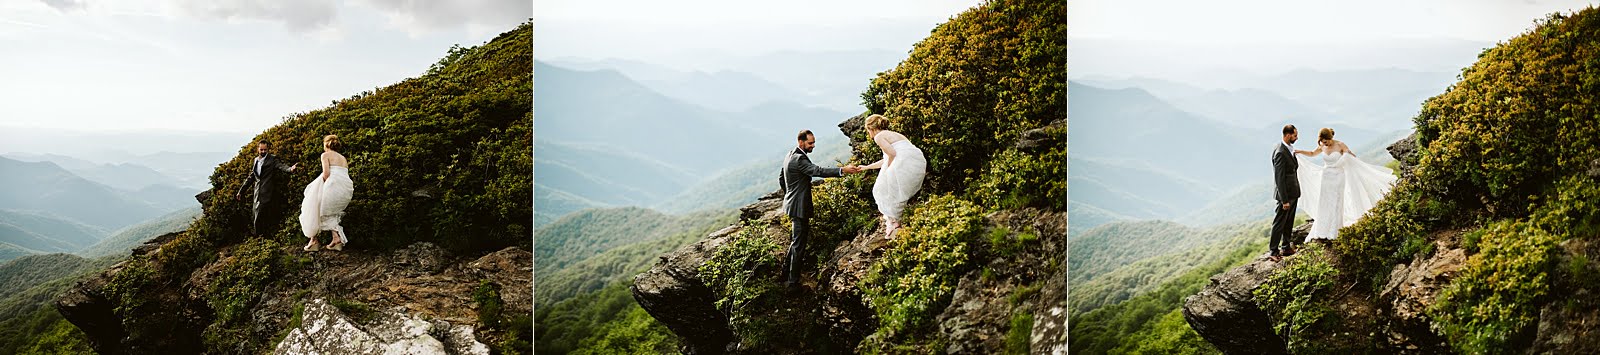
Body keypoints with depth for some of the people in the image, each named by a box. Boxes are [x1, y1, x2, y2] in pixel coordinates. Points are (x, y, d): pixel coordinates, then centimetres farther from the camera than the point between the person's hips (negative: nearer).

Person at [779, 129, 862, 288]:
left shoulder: (790, 155, 8)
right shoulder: (799, 159, -23)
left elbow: (781, 178, 18)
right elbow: (819, 171, -35)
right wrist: (843, 170, -43)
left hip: (792, 203, 10)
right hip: (799, 206, -10)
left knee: (795, 241, 21)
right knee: (798, 244, -2)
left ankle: (786, 274, 29)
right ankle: (793, 281, 4)